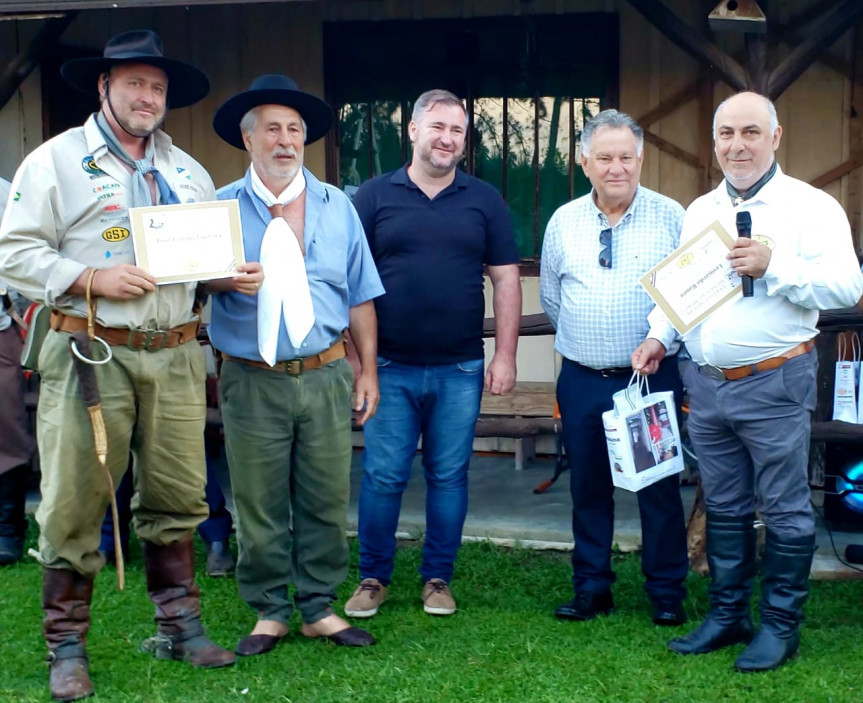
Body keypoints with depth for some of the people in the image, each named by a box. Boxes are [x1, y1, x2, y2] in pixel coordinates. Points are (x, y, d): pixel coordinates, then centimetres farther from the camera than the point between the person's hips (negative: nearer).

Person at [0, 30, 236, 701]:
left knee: (176, 498, 8)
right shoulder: (57, 160, 3)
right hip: (89, 352, -4)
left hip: (174, 356, 5)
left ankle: (180, 626, 20)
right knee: (75, 503, -3)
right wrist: (91, 279, -14)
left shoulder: (189, 171, 19)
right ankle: (67, 646, 7)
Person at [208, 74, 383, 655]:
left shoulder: (337, 207, 10)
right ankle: (269, 612, 18)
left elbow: (360, 296, 12)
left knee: (326, 498, 6)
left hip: (326, 375, 2)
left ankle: (320, 607, 19)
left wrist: (367, 371, 10)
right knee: (259, 503, 4)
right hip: (253, 381, -1)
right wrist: (227, 281, -23)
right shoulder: (223, 206, 4)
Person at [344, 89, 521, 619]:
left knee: (449, 476, 8)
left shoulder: (485, 201, 6)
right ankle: (374, 577, 18)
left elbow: (506, 279, 5)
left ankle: (438, 579, 21)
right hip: (391, 367, -1)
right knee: (382, 476, 2)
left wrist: (505, 355, -1)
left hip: (460, 370, 1)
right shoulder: (375, 197, 3)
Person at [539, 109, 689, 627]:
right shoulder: (564, 222, 5)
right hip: (582, 381, 3)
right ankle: (592, 589, 21)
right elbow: (550, 297, 16)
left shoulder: (671, 217, -3)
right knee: (588, 487, 10)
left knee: (659, 485, 3)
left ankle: (667, 593, 15)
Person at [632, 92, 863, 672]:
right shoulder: (700, 211, 13)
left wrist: (773, 266, -25)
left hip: (774, 384, -6)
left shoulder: (810, 206, -7)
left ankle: (781, 624, 15)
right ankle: (727, 614, 27)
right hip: (707, 384, 6)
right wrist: (660, 337, 6)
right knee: (723, 508, 15)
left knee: (784, 510, 3)